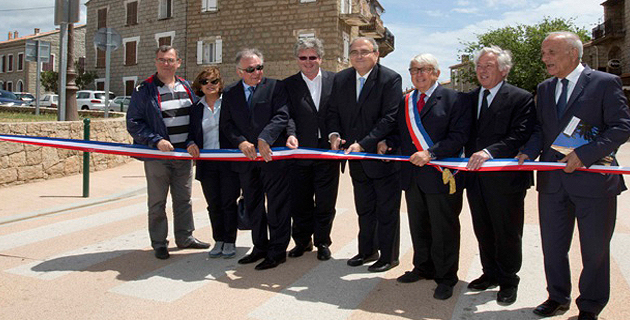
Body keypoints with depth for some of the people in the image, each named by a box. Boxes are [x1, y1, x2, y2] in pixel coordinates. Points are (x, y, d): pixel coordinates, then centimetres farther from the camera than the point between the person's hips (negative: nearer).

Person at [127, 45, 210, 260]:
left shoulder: (185, 87, 11)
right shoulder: (144, 90, -4)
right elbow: (134, 123, -9)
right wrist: (156, 141, -20)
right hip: (157, 156, -4)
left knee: (184, 199, 14)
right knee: (157, 203, 6)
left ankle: (185, 237, 27)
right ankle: (159, 243, 19)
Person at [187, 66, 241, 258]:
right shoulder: (196, 108, 11)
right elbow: (192, 133, 14)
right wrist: (191, 143, -6)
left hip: (229, 162, -3)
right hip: (206, 163, 4)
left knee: (229, 203, 3)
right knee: (213, 205, 10)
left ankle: (229, 242, 16)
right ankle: (218, 241, 24)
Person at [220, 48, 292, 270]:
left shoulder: (275, 87, 0)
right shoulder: (229, 93, 10)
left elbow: (282, 116, -10)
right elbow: (226, 124, 5)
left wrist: (264, 138, -23)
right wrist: (241, 142, -12)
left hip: (272, 155, -4)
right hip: (245, 158, 5)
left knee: (277, 204, 1)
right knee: (253, 205, 14)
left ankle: (277, 251, 13)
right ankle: (260, 247, 29)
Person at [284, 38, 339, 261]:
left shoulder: (335, 80, 4)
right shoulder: (288, 85, 4)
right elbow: (287, 115, -6)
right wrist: (291, 134, -24)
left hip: (328, 152, 0)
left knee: (325, 202, 8)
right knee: (300, 202, 11)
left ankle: (322, 242, 26)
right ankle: (302, 241, 30)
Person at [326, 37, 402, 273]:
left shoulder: (390, 79, -14)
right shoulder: (340, 79, 5)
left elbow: (390, 118, -20)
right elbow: (333, 112, 10)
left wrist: (363, 144, -25)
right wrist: (334, 134, -11)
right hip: (357, 158, 6)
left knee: (387, 211, 8)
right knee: (364, 209, 20)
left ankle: (388, 256, 23)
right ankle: (367, 251, 37)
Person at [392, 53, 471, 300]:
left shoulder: (452, 99, -5)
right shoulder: (405, 102, 15)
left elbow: (459, 135, -13)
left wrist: (430, 153, -21)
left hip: (441, 175, -6)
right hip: (412, 175, 6)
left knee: (444, 229, 4)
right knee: (418, 227, 17)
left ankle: (446, 278, 20)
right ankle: (423, 268, 35)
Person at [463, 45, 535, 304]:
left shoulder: (521, 99, -7)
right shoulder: (469, 98, 12)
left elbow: (520, 137, -18)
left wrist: (490, 152, -29)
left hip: (505, 177, -5)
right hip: (475, 176, 6)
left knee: (507, 233, 9)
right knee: (483, 231, 17)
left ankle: (508, 281, 27)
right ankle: (491, 273, 36)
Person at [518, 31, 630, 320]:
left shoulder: (605, 83, -6)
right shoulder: (544, 88, 12)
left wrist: (584, 154, -21)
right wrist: (528, 152, -6)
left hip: (593, 180, -5)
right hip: (552, 180, 5)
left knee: (595, 249, 9)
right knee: (552, 246, 14)